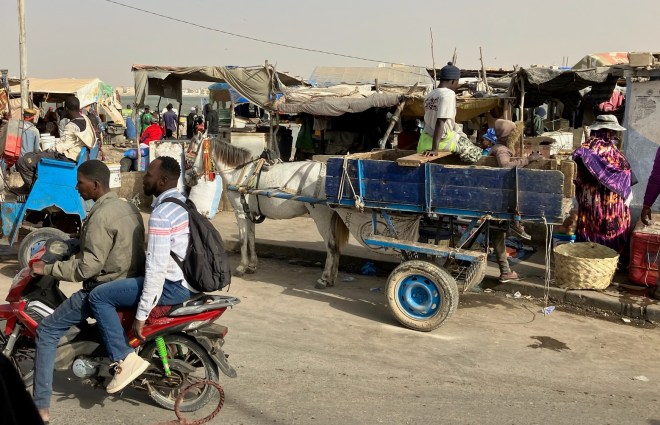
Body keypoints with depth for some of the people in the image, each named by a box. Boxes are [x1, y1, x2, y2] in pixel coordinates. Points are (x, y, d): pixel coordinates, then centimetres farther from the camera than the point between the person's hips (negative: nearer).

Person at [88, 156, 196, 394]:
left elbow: (156, 269, -24)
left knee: (99, 297, -9)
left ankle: (125, 359, -13)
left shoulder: (161, 215, -21)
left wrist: (141, 315, -20)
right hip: (190, 280, 10)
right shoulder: (182, 203, 9)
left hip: (173, 286, -10)